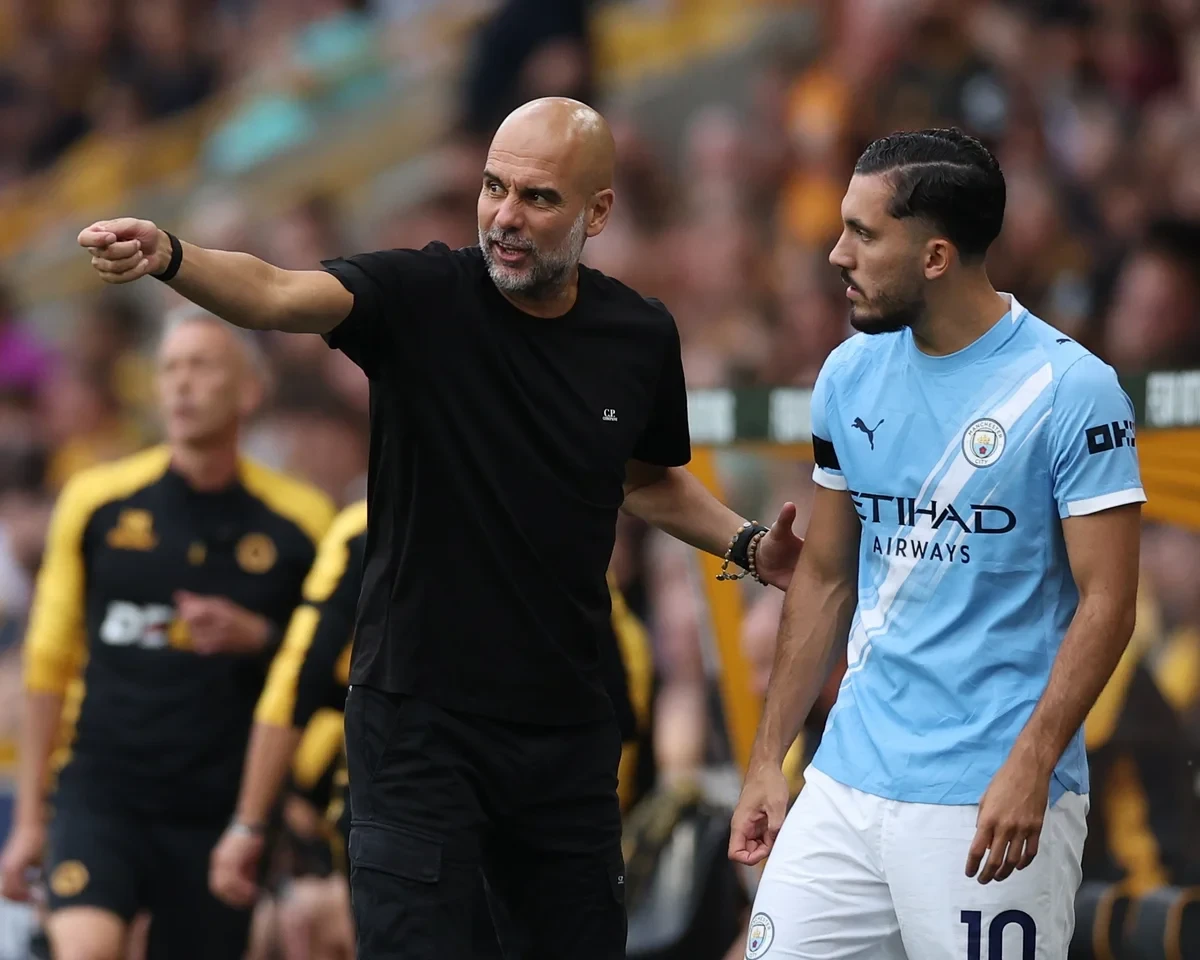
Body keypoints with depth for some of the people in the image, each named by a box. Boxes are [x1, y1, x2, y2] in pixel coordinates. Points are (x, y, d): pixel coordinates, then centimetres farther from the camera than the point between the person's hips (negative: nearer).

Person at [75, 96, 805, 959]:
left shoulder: (640, 336, 2)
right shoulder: (422, 298, -11)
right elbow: (277, 295, -29)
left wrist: (748, 545, 5)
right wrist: (168, 257, -49)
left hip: (568, 725, 4)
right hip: (421, 721, -4)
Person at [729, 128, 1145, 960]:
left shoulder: (1068, 388, -9)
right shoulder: (850, 375, 9)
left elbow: (1105, 602, -11)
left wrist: (1029, 767, -21)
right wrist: (768, 759, 14)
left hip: (991, 801, -6)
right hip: (848, 784, 6)